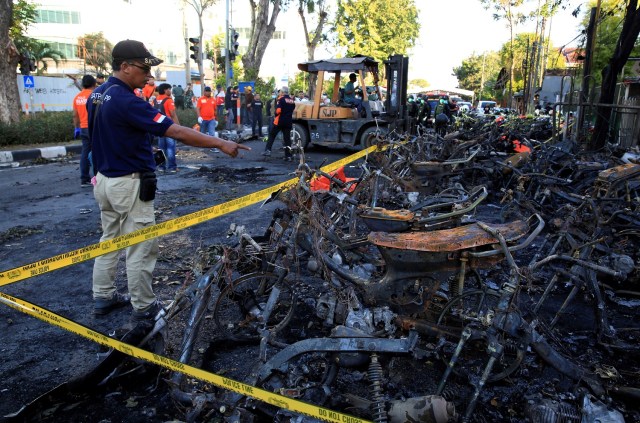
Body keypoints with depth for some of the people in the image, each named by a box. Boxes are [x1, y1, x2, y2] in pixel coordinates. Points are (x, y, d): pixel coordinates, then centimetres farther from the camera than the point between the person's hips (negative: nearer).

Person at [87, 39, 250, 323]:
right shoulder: (126, 101, -23)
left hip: (103, 180, 10)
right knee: (141, 248, 1)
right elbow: (176, 132, -27)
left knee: (109, 240, 19)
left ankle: (103, 297, 31)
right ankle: (144, 308, 12)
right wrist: (220, 143, -24)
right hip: (129, 185, -10)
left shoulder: (96, 95, 6)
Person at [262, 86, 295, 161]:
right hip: (288, 122, 5)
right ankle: (288, 156, 3)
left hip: (279, 121, -5)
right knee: (287, 138, 6)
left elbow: (278, 110, -19)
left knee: (272, 135, 11)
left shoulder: (281, 99, -9)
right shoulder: (292, 100, 10)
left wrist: (275, 115, -1)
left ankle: (268, 150, 4)